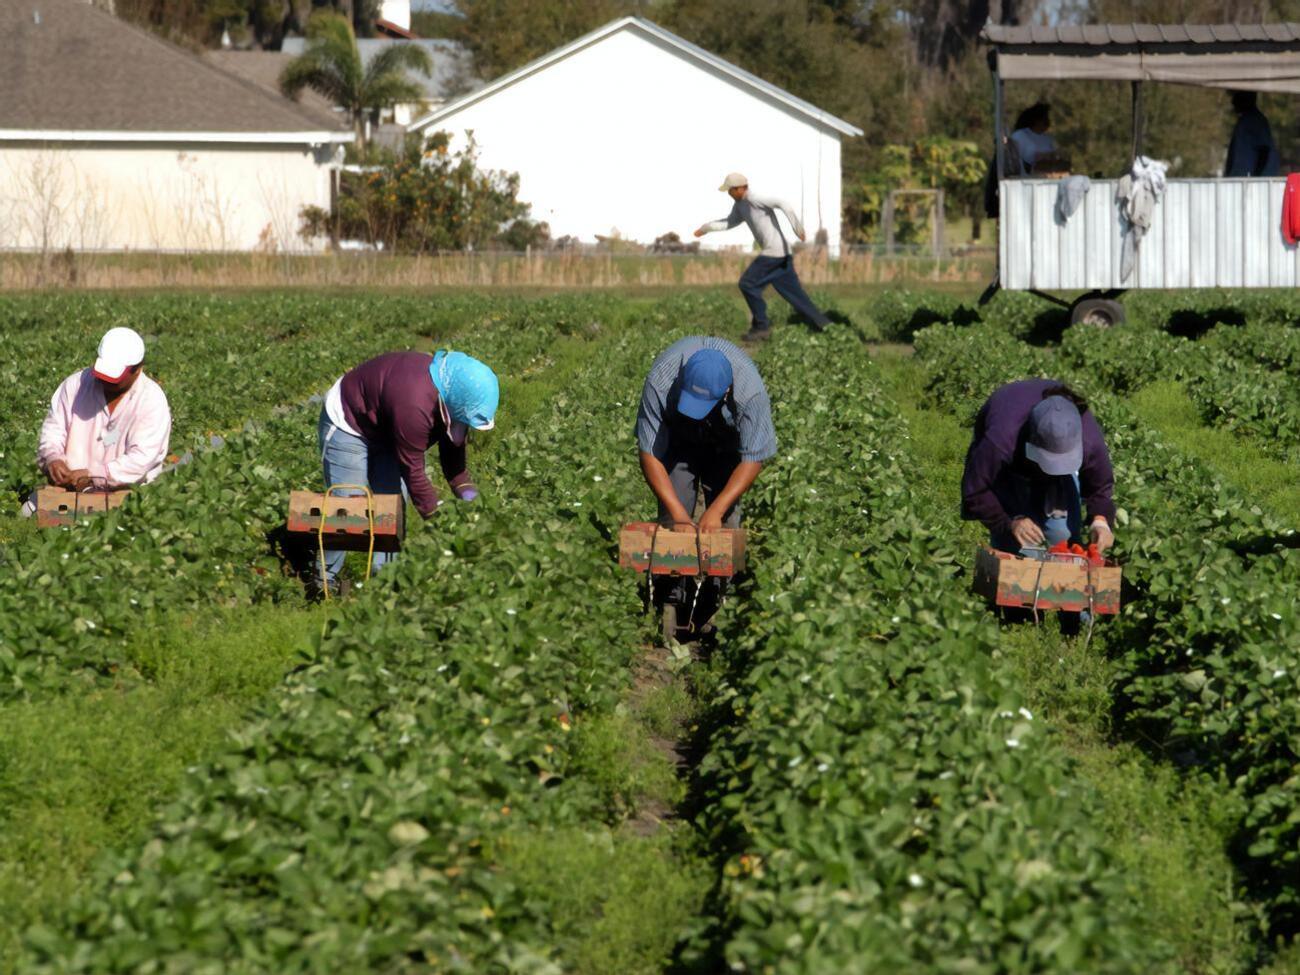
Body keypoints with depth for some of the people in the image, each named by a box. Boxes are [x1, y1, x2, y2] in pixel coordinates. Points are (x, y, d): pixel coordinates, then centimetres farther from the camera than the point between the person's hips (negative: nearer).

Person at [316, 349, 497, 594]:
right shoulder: (414, 406, -42)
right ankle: (325, 578, 0)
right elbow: (412, 470, -33)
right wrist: (436, 516, -27)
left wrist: (466, 492, -9)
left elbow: (452, 446, -1)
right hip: (347, 424, -9)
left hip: (384, 430, 9)